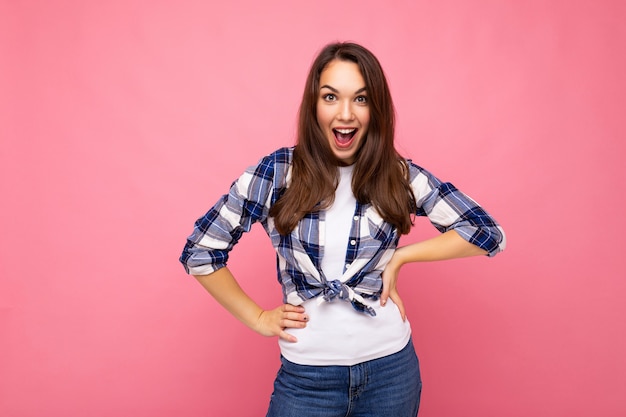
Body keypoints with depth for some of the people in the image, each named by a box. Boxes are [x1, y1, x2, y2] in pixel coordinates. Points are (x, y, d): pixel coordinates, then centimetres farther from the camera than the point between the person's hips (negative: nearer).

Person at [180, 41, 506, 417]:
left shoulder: (399, 176, -5)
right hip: (306, 375, -1)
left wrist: (400, 256, -9)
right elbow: (200, 252, -4)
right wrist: (257, 319, -2)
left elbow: (488, 232, -4)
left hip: (390, 368, 2)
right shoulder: (276, 173, -9)